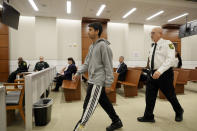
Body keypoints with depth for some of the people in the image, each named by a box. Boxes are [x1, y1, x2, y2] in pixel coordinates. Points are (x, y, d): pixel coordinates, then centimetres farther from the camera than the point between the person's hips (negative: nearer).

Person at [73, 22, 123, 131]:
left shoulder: (103, 45, -12)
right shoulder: (92, 46, 15)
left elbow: (108, 66, -15)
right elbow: (87, 63, 18)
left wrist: (108, 84, -16)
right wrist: (78, 73, 8)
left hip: (98, 81, -9)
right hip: (92, 80, 9)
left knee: (88, 106, -4)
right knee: (105, 103, 17)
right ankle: (116, 122, 34)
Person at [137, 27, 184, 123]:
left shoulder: (167, 44, -9)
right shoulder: (153, 47, 13)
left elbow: (170, 59, -21)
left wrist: (159, 71, -31)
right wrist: (152, 72, 17)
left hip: (164, 73, -6)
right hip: (153, 73, 6)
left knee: (170, 95, 11)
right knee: (150, 96, 6)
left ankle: (179, 112, 40)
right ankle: (148, 116, 20)